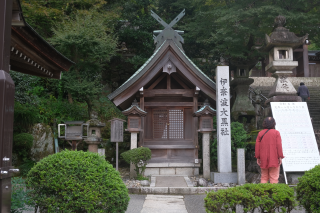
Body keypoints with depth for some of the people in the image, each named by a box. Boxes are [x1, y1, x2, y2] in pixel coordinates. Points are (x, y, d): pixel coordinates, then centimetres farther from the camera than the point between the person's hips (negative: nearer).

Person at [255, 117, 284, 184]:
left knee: (264, 177, 10)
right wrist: (280, 157, -4)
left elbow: (257, 146, 2)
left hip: (263, 159, 3)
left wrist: (258, 157, 7)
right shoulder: (276, 133, -4)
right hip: (274, 158, -3)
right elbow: (279, 145, -9)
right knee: (274, 177, 1)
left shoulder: (260, 133, 4)